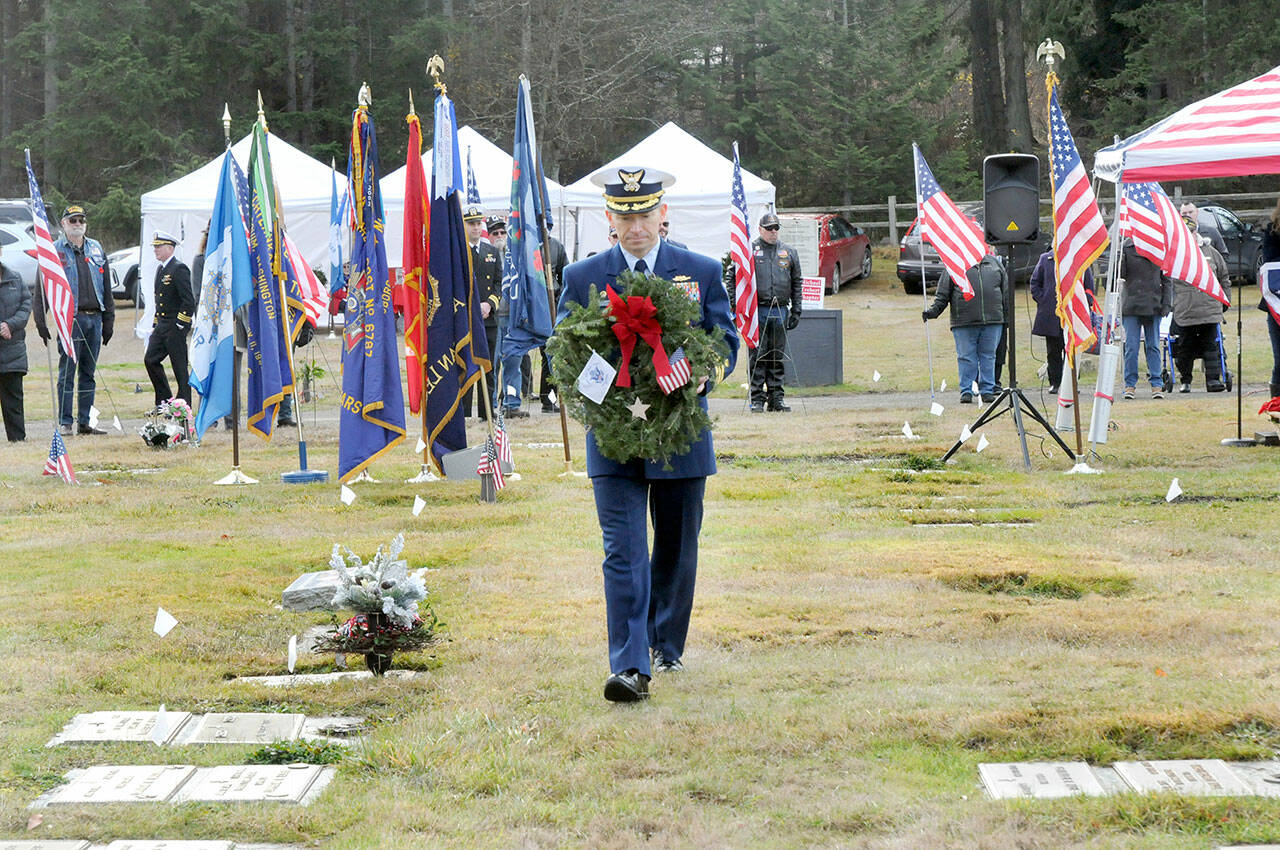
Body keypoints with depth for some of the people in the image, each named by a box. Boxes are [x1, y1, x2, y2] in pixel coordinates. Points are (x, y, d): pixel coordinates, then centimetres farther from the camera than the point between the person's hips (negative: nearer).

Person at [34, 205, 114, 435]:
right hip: (70, 318, -5)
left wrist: (108, 321, 13)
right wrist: (41, 322, -10)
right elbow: (42, 289, -2)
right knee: (67, 371, -5)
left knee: (88, 374, 8)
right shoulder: (54, 251, 1)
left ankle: (85, 422, 13)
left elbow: (107, 288, 18)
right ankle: (64, 423, -1)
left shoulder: (97, 250, 14)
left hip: (94, 318, 5)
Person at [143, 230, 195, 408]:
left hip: (176, 328, -9)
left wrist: (179, 325, -17)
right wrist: (155, 325, 17)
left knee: (180, 367, -3)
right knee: (150, 360, 5)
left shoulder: (179, 269, -13)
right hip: (161, 326, 9)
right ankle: (164, 402, 13)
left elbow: (189, 301, -17)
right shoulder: (161, 269, 16)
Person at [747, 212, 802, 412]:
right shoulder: (749, 250, 2)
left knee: (777, 356, 7)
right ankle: (757, 398, 1)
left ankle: (776, 398, 13)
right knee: (757, 356, -3)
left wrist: (796, 311, 10)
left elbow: (797, 283, 16)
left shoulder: (789, 252, 13)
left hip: (780, 311, 3)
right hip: (757, 311, -3)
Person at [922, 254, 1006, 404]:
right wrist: (933, 310, -9)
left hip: (992, 321, 2)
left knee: (988, 356, 5)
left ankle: (987, 390, 12)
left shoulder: (994, 262, 15)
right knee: (966, 358, -2)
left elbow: (1006, 290, 20)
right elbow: (942, 294, 5)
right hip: (964, 323, -2)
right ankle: (966, 391, 5)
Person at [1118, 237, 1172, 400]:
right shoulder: (1126, 247, 2)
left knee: (1153, 346, 4)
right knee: (1131, 347, -2)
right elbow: (1120, 274, -2)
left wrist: (1166, 303, 1)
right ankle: (1130, 385, 7)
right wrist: (1119, 259, -21)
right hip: (1131, 305, -1)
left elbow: (1166, 279, 8)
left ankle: (1156, 384, 8)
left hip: (1153, 306, 1)